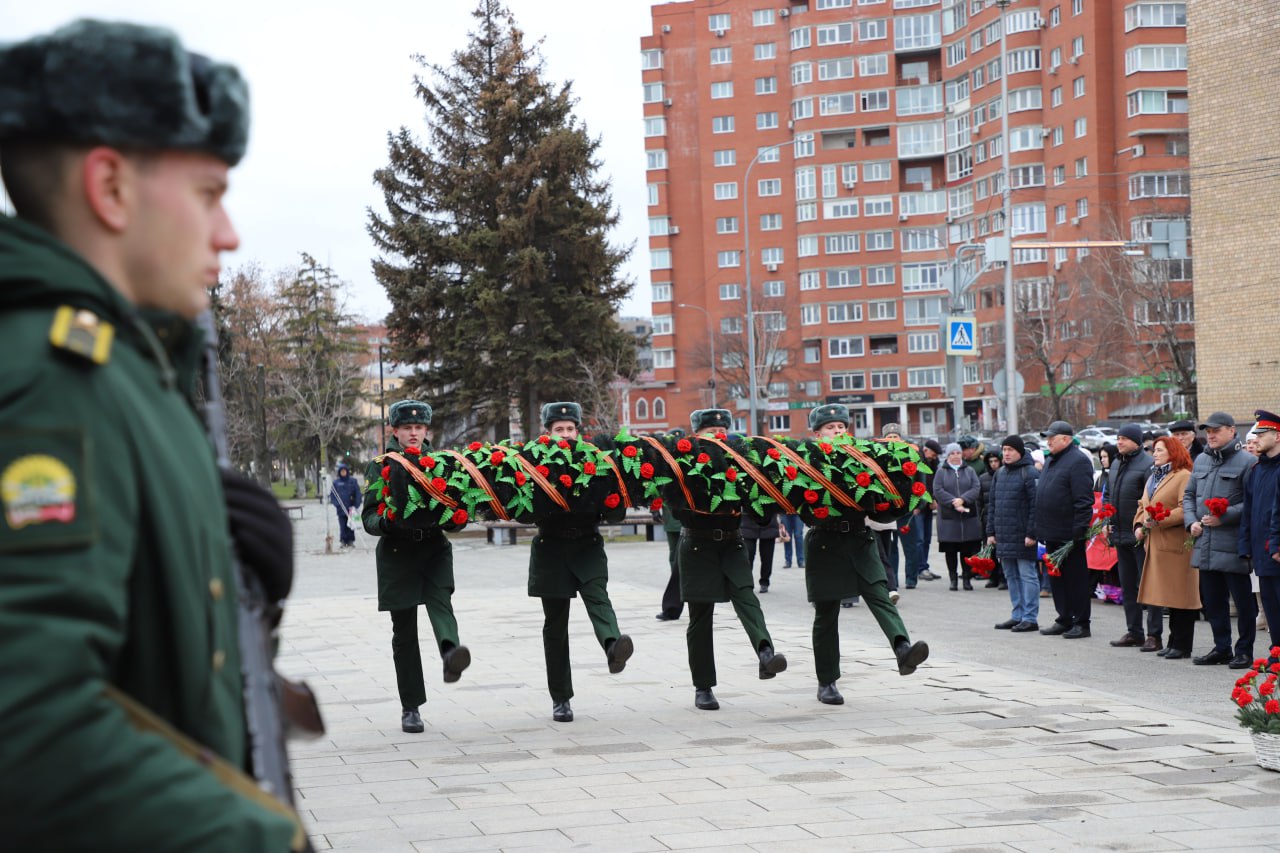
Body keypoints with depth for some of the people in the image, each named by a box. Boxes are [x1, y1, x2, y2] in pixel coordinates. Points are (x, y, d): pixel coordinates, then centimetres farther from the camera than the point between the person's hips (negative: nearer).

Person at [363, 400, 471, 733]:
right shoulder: (381, 467, 2)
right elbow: (368, 517, -3)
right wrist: (385, 523, -25)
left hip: (434, 547, 1)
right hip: (397, 553, -1)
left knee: (440, 600, -28)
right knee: (404, 632, 3)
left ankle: (451, 655, -55)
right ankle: (410, 708, 10)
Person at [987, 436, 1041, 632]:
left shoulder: (1030, 474, -9)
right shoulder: (999, 474, 15)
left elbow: (1035, 506, -14)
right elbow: (993, 505, 18)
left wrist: (1031, 533, -18)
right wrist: (991, 532, 13)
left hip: (1022, 537, -8)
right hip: (1003, 535, 8)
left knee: (1027, 575, -4)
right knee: (1011, 576, 12)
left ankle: (1030, 618, -2)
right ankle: (1017, 615, 19)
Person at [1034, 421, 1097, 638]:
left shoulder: (1078, 461, -13)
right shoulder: (1051, 461, 17)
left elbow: (1084, 500, -18)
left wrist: (1078, 531, -21)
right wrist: (1040, 530, 18)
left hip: (1069, 534, -9)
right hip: (1052, 533, 9)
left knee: (1076, 578, -1)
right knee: (1056, 578, 13)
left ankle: (1081, 623, 5)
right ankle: (1064, 620, 21)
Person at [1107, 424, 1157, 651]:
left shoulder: (1148, 464, -12)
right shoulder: (1116, 463, 15)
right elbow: (1108, 494, 23)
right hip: (1120, 535, 9)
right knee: (1127, 585, 13)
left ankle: (1154, 635, -3)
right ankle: (1134, 632, 21)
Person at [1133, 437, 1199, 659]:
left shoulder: (1184, 477, -9)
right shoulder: (1153, 477, 20)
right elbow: (1143, 505, 25)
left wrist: (1158, 520, -21)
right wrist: (1139, 525, 6)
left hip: (1175, 545, -9)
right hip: (1155, 545, 9)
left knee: (1179, 596, -5)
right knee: (1169, 597, 11)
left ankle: (1182, 646, 0)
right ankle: (1174, 643, 16)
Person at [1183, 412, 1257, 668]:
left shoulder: (1246, 462, -8)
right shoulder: (1200, 461, 14)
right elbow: (1189, 495, 22)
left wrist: (1224, 517, -18)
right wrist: (1191, 522, 5)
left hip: (1233, 545, -7)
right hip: (1205, 543, 7)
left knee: (1243, 601, 0)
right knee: (1212, 599, 13)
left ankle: (1245, 651, 9)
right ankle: (1221, 647, 23)